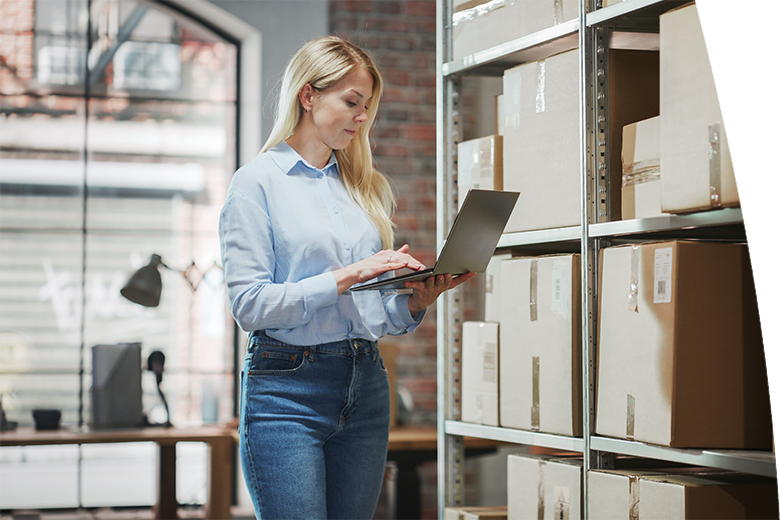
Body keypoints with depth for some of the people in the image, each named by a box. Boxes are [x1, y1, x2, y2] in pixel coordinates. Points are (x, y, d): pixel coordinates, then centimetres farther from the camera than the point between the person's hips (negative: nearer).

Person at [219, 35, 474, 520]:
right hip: (288, 386, -6)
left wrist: (417, 301, -4)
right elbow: (249, 305, -12)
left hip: (366, 386, 6)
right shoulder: (258, 181, -2)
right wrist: (346, 276, -17)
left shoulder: (368, 188, 15)